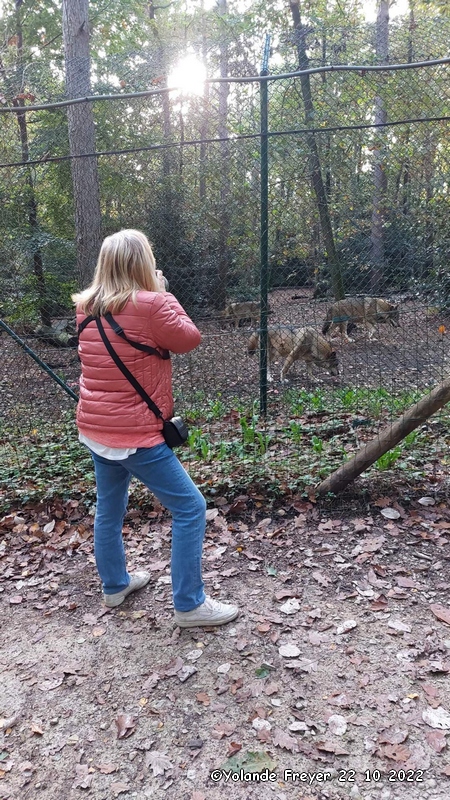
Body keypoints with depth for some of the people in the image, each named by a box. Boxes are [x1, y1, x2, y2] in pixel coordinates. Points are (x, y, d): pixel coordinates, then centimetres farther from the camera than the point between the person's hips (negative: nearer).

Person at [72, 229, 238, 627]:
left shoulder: (86, 307, 4)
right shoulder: (150, 305, -19)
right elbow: (190, 338, -6)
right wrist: (163, 293, 0)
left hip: (95, 429, 8)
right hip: (135, 435, -8)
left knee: (109, 508, 23)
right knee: (190, 508, 2)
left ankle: (115, 585, 41)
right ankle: (190, 605, 9)